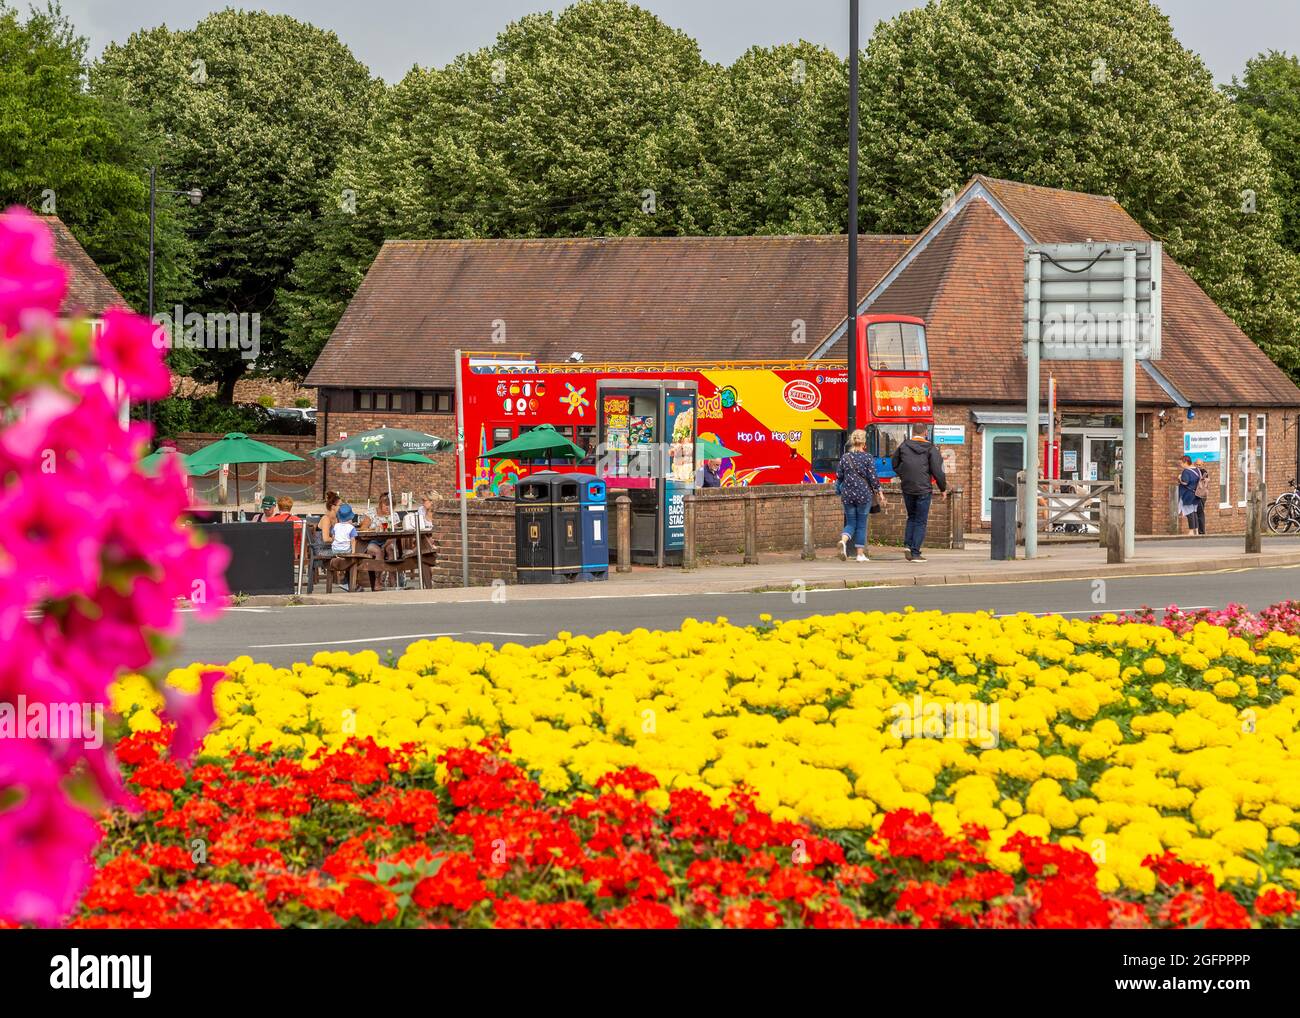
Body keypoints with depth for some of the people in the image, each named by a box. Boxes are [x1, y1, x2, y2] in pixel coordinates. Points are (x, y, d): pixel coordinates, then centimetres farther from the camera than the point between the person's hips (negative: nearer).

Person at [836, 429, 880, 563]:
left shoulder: (844, 457, 2)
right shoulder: (867, 458, -7)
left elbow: (839, 477, 6)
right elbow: (873, 477, -7)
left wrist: (840, 490, 23)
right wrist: (878, 491, 6)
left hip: (847, 495, 2)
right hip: (864, 494, -2)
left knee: (850, 523, 10)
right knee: (861, 524, 7)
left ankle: (843, 540, -20)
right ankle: (861, 554, 9)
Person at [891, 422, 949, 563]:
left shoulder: (903, 446, 2)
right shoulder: (931, 448, -7)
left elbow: (894, 463, 13)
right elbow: (937, 471, -9)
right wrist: (943, 488, 4)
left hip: (907, 488, 3)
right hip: (923, 489, -3)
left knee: (912, 517, 22)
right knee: (920, 521, 3)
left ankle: (907, 545, 7)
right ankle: (915, 553, -1)